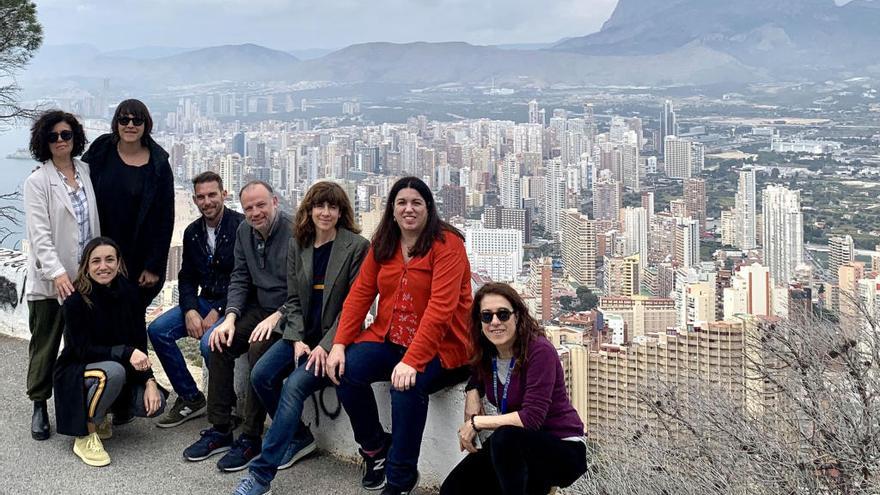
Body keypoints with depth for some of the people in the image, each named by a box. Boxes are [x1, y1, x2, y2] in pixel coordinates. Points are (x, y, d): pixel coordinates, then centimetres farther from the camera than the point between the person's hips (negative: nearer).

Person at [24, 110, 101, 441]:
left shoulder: (86, 172, 8)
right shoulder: (37, 181, -5)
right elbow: (39, 234, -13)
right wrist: (57, 273, -23)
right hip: (50, 280, -4)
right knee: (45, 344, 6)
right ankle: (39, 406, 18)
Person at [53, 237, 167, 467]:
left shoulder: (128, 292, -5)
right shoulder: (76, 300, -18)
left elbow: (139, 345, -3)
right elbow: (84, 350, -22)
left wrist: (149, 381, -16)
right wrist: (126, 353, -35)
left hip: (121, 371, 5)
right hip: (76, 373, -5)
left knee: (155, 404, -17)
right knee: (113, 371, -37)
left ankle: (100, 414, 12)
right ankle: (85, 434, -16)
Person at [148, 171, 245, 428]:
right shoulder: (192, 232, 10)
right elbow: (187, 278, 12)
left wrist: (218, 312, -19)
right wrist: (190, 311, -7)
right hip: (204, 301, 7)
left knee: (209, 342, -32)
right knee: (157, 329, -10)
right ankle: (190, 398, 2)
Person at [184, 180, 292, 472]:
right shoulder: (244, 231, 7)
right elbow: (239, 279, 8)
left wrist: (276, 317, -25)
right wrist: (231, 317, -6)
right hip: (259, 308, 8)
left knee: (259, 348, -30)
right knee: (220, 343, -11)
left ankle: (251, 439, -17)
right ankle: (220, 430, 0)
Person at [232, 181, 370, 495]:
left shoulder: (356, 247, -7)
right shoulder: (297, 245, 10)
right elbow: (293, 299, 8)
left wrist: (326, 345, -17)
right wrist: (298, 340, -7)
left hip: (334, 339, -6)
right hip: (303, 335, 6)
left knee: (294, 385, -26)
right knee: (260, 375, -17)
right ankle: (300, 437, 7)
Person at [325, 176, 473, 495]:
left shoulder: (447, 244, -12)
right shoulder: (382, 244, 9)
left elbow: (440, 308, -22)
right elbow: (360, 293, 3)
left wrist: (411, 361, -31)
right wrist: (339, 343, -11)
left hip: (439, 346, -5)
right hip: (388, 339, 6)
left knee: (407, 387, -33)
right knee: (346, 370, -20)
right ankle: (374, 446, 5)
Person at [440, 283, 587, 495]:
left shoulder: (539, 350, -21)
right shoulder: (487, 354, 0)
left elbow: (531, 418, -27)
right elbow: (478, 374, 26)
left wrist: (476, 422, -18)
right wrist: (473, 391, 2)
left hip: (563, 448, -7)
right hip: (514, 446, 7)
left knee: (505, 437, -36)